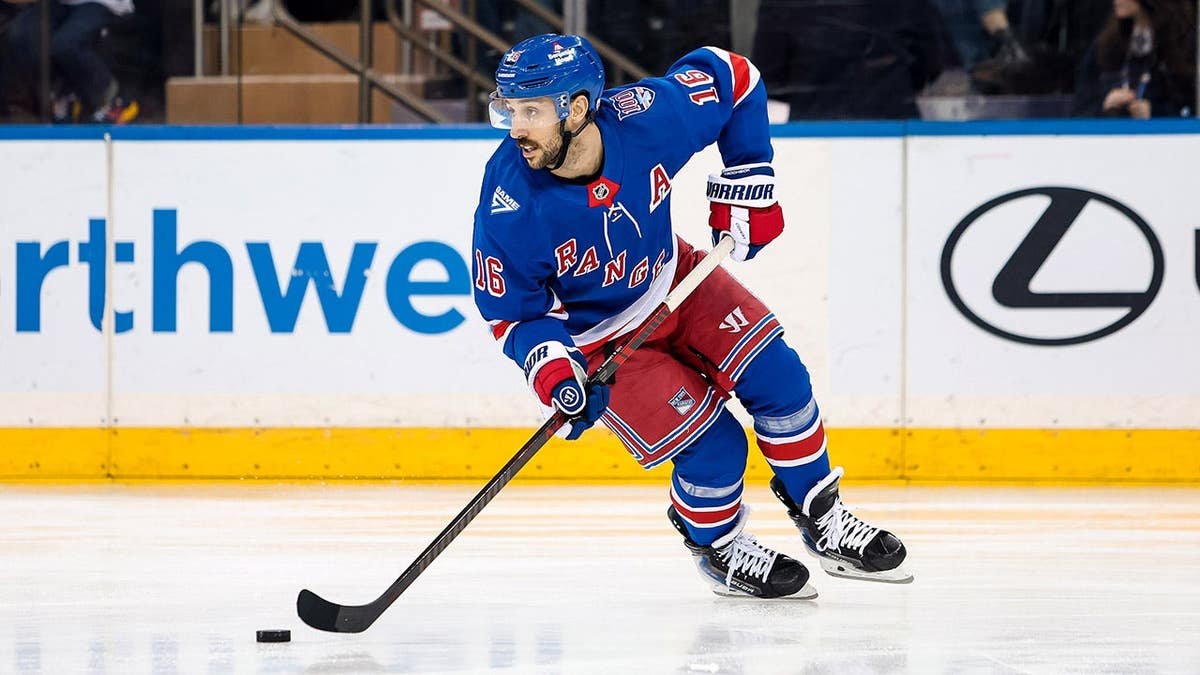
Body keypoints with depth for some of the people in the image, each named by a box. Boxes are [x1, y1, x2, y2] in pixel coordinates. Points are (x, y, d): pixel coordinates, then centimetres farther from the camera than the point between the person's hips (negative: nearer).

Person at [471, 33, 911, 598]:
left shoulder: (647, 116, -29)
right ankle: (719, 550, 17)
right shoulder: (508, 208, -33)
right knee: (713, 444, -13)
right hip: (599, 339, -4)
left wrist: (747, 182, -8)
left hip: (673, 280, 4)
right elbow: (512, 311, -17)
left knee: (777, 378, -5)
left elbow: (731, 76, -9)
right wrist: (553, 371, -34)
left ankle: (822, 519, 18)